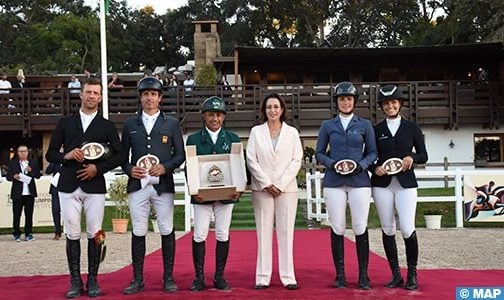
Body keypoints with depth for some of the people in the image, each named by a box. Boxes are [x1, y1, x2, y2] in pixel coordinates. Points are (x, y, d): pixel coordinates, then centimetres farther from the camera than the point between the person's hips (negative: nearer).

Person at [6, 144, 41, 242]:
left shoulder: (33, 162, 9)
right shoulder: (12, 163, 5)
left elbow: (38, 175, 5)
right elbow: (8, 176, 3)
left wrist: (31, 170, -13)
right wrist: (14, 176, -18)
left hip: (30, 193, 1)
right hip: (17, 193, -1)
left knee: (29, 215, 4)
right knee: (16, 215, 1)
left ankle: (28, 234, 11)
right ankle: (16, 234, 12)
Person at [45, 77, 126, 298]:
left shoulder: (107, 126, 10)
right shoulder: (65, 123, 13)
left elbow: (120, 155, 6)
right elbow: (50, 154, 12)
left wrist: (99, 168, -7)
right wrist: (66, 156, -8)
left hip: (95, 187, -1)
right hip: (68, 186, 1)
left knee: (94, 234, 0)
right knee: (72, 234, 1)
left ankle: (93, 280, 9)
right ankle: (75, 281, 9)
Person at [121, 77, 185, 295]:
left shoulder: (171, 124, 9)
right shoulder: (130, 125, 12)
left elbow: (180, 154, 7)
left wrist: (165, 167, -10)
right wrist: (129, 169, -6)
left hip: (163, 185, -1)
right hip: (137, 185, 1)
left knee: (167, 231, 1)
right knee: (138, 232, 3)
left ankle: (168, 278, 10)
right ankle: (137, 279, 10)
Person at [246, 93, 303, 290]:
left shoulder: (292, 132, 7)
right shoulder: (256, 132, 7)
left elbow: (296, 161, 2)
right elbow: (251, 160, 1)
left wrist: (280, 185, -7)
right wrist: (267, 184, -7)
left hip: (287, 189, 0)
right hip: (262, 189, 0)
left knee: (286, 232, 0)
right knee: (263, 232, 0)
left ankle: (288, 276, 4)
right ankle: (262, 277, 4)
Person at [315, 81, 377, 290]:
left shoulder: (364, 125, 10)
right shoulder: (327, 126, 11)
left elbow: (372, 152, 10)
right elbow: (319, 153, 11)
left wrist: (361, 165, -8)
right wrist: (331, 163, -8)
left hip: (359, 181, 0)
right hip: (334, 182, 1)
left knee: (360, 228, -4)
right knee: (337, 228, 0)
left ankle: (363, 276, 5)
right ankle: (340, 275, 10)